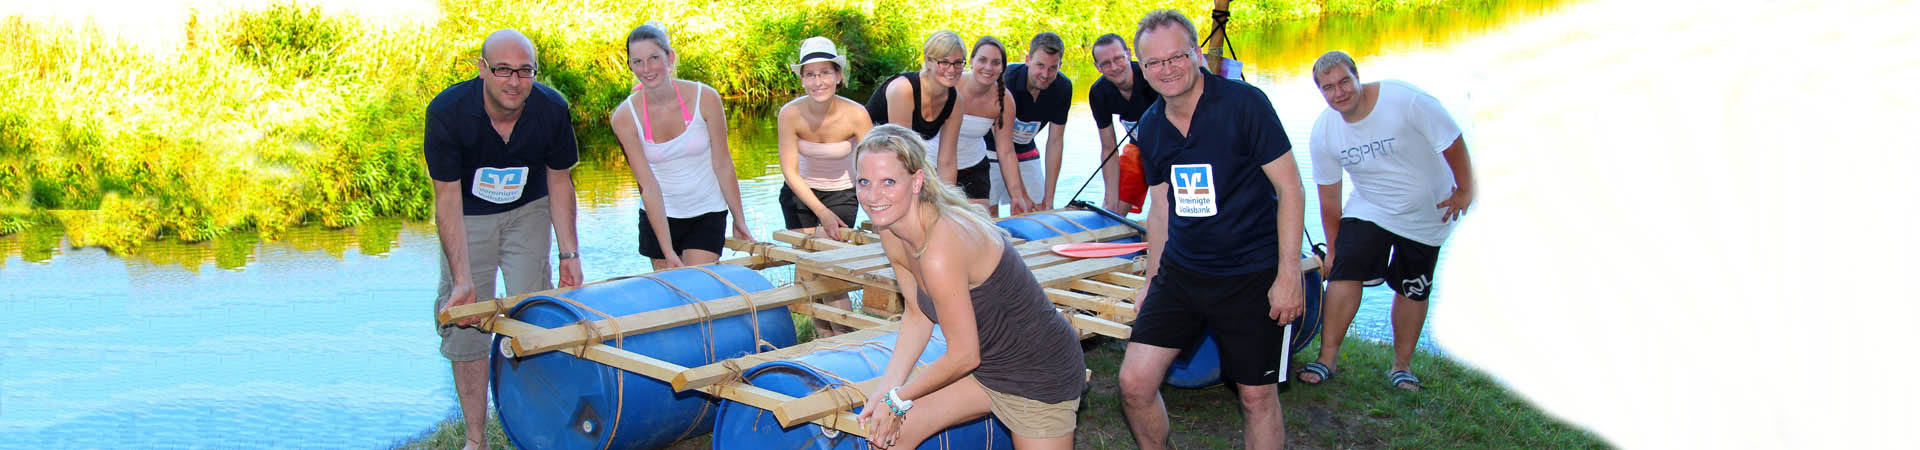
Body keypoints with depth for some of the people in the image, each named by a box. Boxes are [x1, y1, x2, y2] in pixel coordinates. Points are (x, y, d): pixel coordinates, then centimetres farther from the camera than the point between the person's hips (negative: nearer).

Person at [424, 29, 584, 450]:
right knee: (466, 326, -2)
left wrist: (569, 253, -9)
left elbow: (559, 182, -7)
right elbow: (447, 198, -25)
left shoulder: (552, 110, -23)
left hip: (528, 213, 1)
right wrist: (462, 280, -30)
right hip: (467, 217, -1)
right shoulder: (447, 111, -28)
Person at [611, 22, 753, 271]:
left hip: (707, 213, -1)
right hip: (658, 215, 1)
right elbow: (648, 186, -13)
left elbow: (723, 165, -5)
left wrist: (739, 220, 0)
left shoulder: (704, 98, -13)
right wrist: (667, 252, -16)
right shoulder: (625, 117, -11)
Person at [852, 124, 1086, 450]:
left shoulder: (941, 251, -32)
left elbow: (963, 356, -24)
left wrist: (898, 399, -10)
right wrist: (885, 392, -4)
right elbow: (917, 317, 5)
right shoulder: (892, 237, -7)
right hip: (983, 366, 8)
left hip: (1040, 374, -8)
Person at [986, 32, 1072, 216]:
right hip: (992, 151, -4)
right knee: (988, 212, -9)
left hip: (1025, 150, 4)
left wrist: (1049, 199, -13)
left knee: (1035, 212, 0)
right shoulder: (1006, 80, -30)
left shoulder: (1063, 88, -16)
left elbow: (1055, 141, -10)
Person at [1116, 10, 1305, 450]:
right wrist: (1151, 280, 19)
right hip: (1180, 272, 5)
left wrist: (1288, 276, -15)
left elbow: (1289, 188, -12)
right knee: (1134, 383, -1)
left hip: (1252, 275, -5)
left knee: (1257, 397, 4)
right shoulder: (1150, 126, 4)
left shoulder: (1244, 103, -13)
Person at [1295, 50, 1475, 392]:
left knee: (1412, 291, 6)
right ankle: (1328, 358, -11)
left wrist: (1465, 190, -8)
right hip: (1367, 210, 2)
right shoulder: (1324, 131, -13)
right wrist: (1332, 247, 2)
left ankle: (1402, 366, 22)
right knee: (1345, 272, -17)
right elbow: (1329, 197, -3)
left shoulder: (1406, 100, -26)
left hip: (1427, 215, -2)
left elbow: (1453, 143, -14)